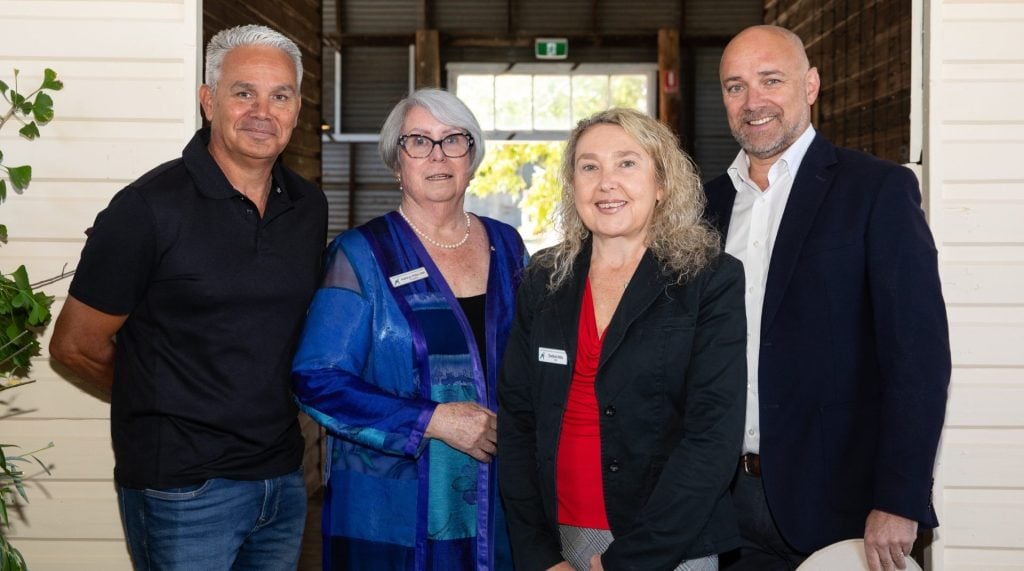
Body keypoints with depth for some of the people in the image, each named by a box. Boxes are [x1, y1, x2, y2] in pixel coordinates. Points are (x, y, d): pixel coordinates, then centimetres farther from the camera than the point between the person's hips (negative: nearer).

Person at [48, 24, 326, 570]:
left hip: (283, 480, 6)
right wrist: (166, 401, 5)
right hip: (183, 489, -5)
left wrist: (266, 401, 8)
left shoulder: (309, 207, 4)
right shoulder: (149, 207, -13)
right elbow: (75, 345, -6)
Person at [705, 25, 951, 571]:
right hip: (728, 500, 5)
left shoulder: (878, 189, -6)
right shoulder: (708, 202, 9)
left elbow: (918, 355, -12)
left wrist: (899, 503, -17)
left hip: (836, 503, -4)